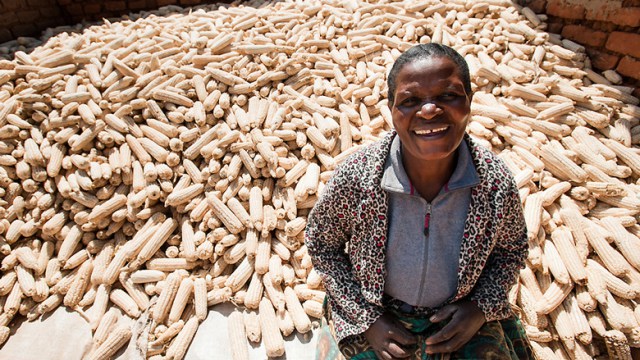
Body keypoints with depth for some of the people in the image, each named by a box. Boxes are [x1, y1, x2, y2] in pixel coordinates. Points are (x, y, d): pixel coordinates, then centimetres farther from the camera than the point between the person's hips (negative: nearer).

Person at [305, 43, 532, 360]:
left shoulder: (497, 183, -19)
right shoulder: (355, 178, -25)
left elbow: (512, 248, 2)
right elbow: (320, 242, -9)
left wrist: (482, 308, -13)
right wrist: (367, 318, -13)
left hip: (461, 319, 2)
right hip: (375, 315, -1)